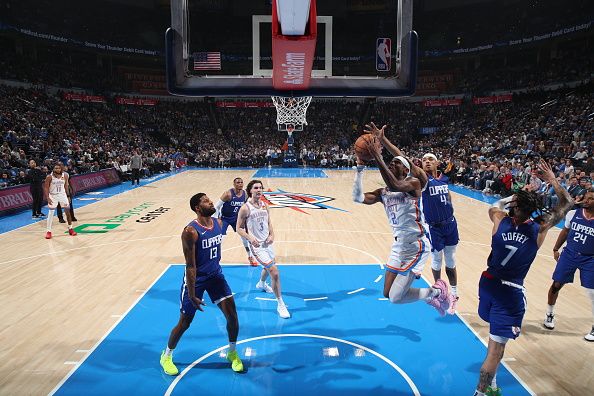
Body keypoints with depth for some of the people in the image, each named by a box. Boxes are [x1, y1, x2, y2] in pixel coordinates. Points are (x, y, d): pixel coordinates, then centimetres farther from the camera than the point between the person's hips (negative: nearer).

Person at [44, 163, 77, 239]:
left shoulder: (65, 175, -4)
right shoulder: (49, 177, -13)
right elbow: (46, 188, -10)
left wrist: (67, 196, 7)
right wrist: (48, 198, -17)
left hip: (62, 195, 3)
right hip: (53, 196, -3)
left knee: (68, 211, 5)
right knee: (51, 213, -3)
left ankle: (70, 229, 18)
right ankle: (49, 231, 6)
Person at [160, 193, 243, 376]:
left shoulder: (218, 223, -4)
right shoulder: (191, 231, -25)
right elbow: (190, 266, -23)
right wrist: (192, 295, -21)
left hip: (215, 274, 6)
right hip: (195, 279, -5)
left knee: (232, 315, 0)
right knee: (185, 322, 9)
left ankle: (232, 352, 24)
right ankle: (166, 356, 34)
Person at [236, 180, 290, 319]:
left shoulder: (265, 205, 3)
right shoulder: (245, 208, -15)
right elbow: (239, 228, -10)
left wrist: (272, 235, -5)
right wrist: (251, 238, -25)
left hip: (267, 243, 7)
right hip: (257, 245, -7)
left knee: (268, 267, 30)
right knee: (275, 273, -15)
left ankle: (261, 284, 64)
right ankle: (280, 305, 0)